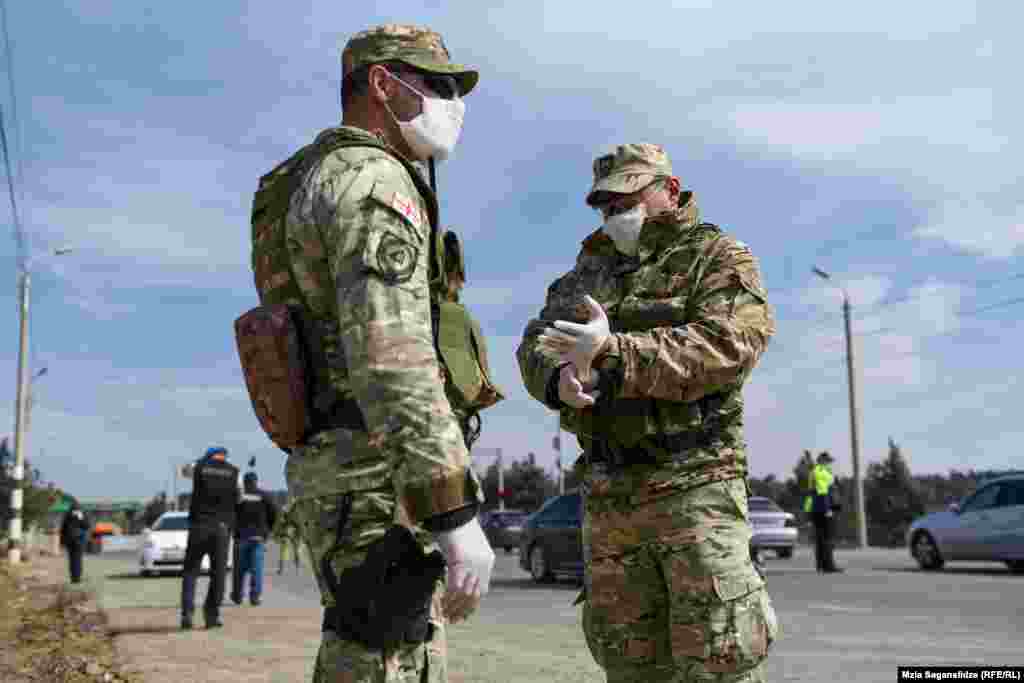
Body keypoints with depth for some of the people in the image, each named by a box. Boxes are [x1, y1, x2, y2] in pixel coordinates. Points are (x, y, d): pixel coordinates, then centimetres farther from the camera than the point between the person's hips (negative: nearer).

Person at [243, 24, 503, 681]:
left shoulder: (326, 181, 24)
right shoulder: (370, 178, -9)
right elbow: (392, 360, -22)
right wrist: (457, 516, -25)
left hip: (344, 474, 10)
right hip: (381, 478, -10)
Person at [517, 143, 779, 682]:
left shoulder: (718, 257, 2)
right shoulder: (589, 268, 19)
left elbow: (725, 347, -16)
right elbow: (536, 343, 8)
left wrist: (615, 354, -25)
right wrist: (560, 378, -16)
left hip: (692, 484, -5)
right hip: (605, 492, 6)